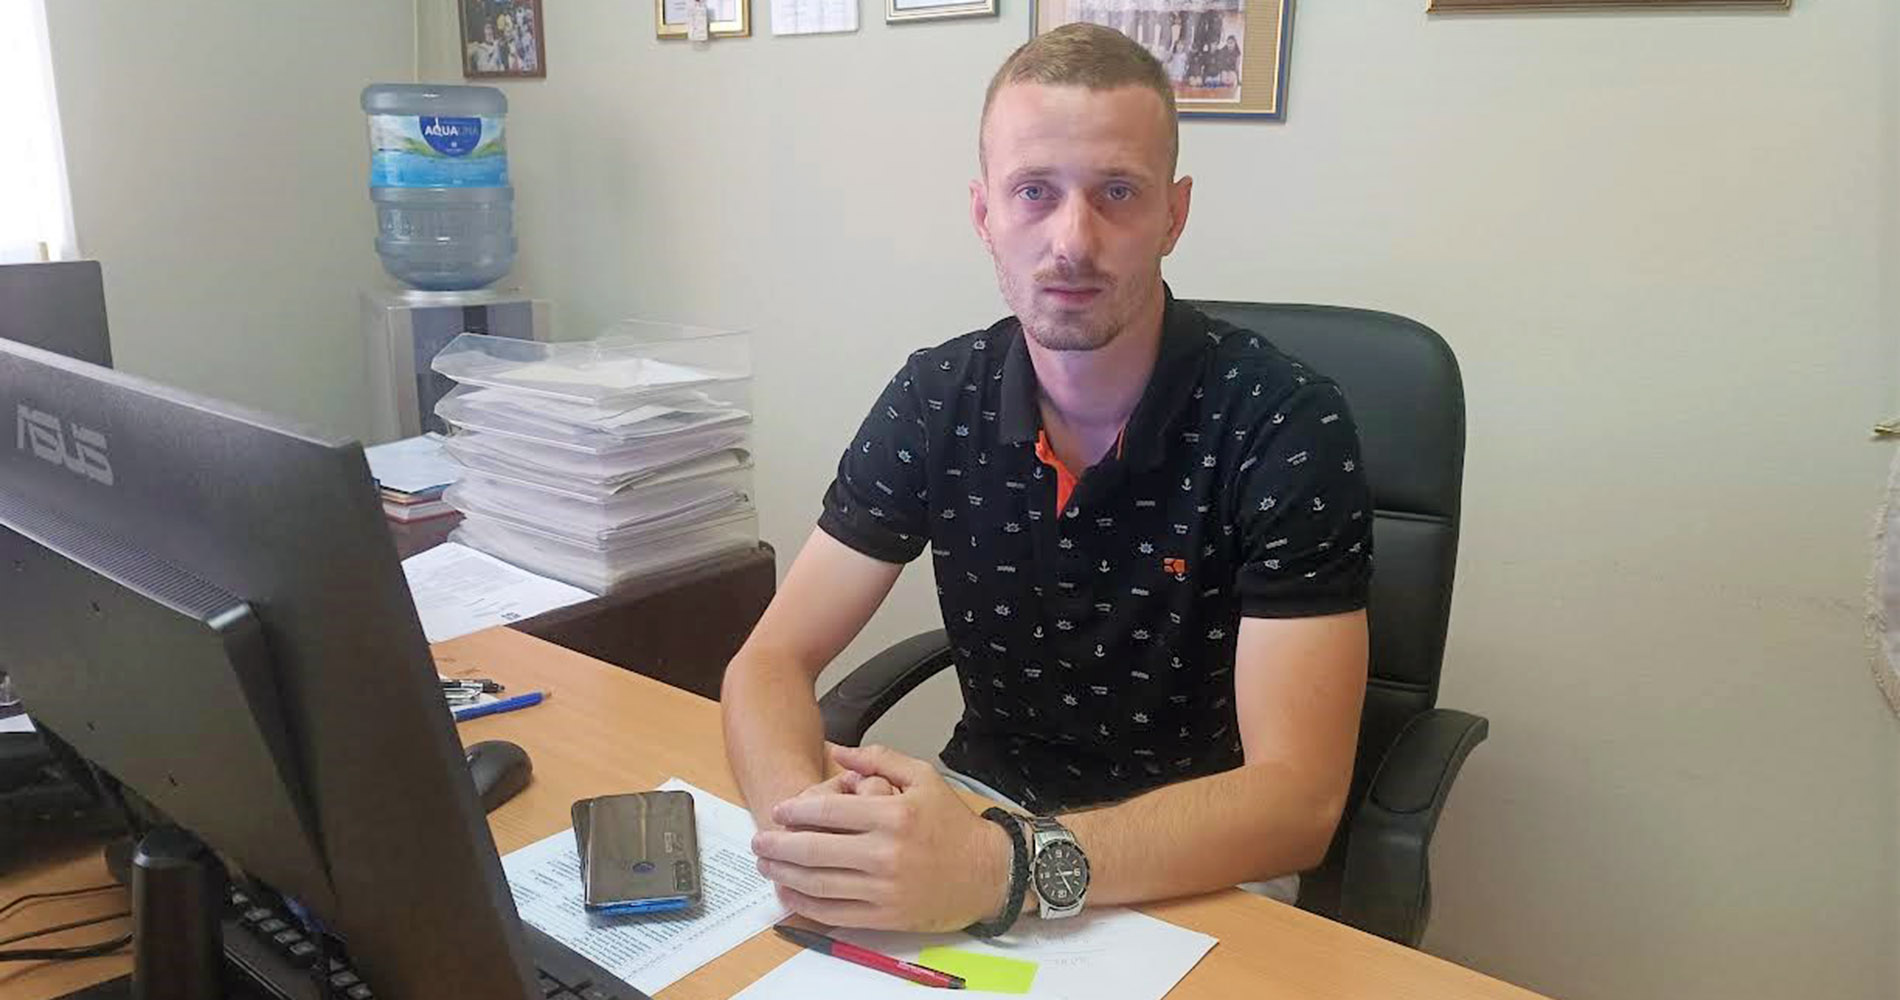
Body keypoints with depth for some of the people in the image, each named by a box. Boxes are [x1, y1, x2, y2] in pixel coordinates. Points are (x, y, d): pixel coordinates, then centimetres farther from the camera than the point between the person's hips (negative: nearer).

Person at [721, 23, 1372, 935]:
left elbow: (1297, 798, -22)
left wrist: (1006, 867, -36)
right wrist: (807, 818, -29)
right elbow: (771, 661, -7)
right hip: (978, 814, 2)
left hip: (1200, 880, -1)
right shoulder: (933, 399, -6)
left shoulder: (1285, 425, -17)